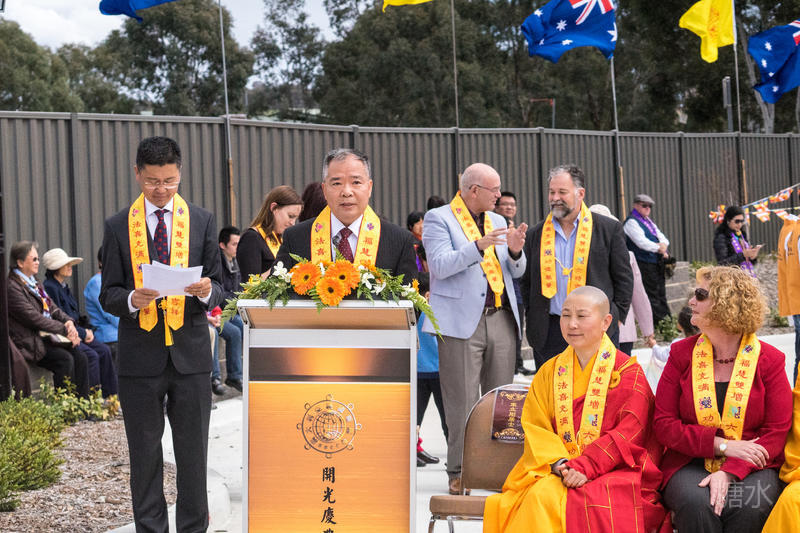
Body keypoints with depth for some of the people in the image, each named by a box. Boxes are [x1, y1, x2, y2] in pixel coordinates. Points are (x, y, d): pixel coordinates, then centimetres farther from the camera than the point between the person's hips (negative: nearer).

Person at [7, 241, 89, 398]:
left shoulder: (34, 283, 19)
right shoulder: (12, 287, -12)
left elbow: (53, 308, 17)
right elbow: (33, 317, -18)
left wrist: (68, 321, -6)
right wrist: (64, 330, -17)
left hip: (46, 337, 8)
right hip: (29, 343, -8)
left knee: (80, 357, -12)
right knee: (65, 359, -27)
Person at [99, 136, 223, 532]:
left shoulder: (202, 221, 7)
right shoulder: (118, 226, 4)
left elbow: (217, 290, 7)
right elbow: (108, 295, 3)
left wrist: (206, 291, -17)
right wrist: (132, 300, -19)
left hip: (190, 352, 0)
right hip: (140, 356, 0)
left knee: (193, 454, 5)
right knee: (144, 455, 8)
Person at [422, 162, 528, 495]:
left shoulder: (496, 221, 19)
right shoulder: (438, 218, -1)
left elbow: (517, 272, 18)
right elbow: (440, 266, -14)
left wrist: (515, 251, -5)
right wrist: (478, 247, -25)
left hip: (501, 318, 6)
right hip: (462, 321, -6)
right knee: (462, 402, -3)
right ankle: (460, 473, 6)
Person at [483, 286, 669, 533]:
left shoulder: (628, 371, 3)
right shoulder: (549, 372, 15)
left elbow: (628, 434, -6)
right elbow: (535, 429, 7)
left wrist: (583, 467, -19)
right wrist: (560, 464, -14)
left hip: (615, 469, -3)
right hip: (556, 470, 3)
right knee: (541, 497, -31)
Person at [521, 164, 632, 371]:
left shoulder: (608, 229, 3)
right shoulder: (535, 234, 11)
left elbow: (624, 278, 6)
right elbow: (527, 283, 17)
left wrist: (615, 317, -1)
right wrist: (533, 319, 7)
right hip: (549, 334, 2)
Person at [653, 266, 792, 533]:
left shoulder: (769, 359, 2)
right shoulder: (682, 353, 6)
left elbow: (777, 431, -3)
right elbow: (663, 423, 1)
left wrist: (729, 472, -20)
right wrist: (723, 445, -13)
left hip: (752, 467, -1)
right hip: (690, 464, 1)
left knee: (750, 505, -33)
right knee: (696, 503, -32)